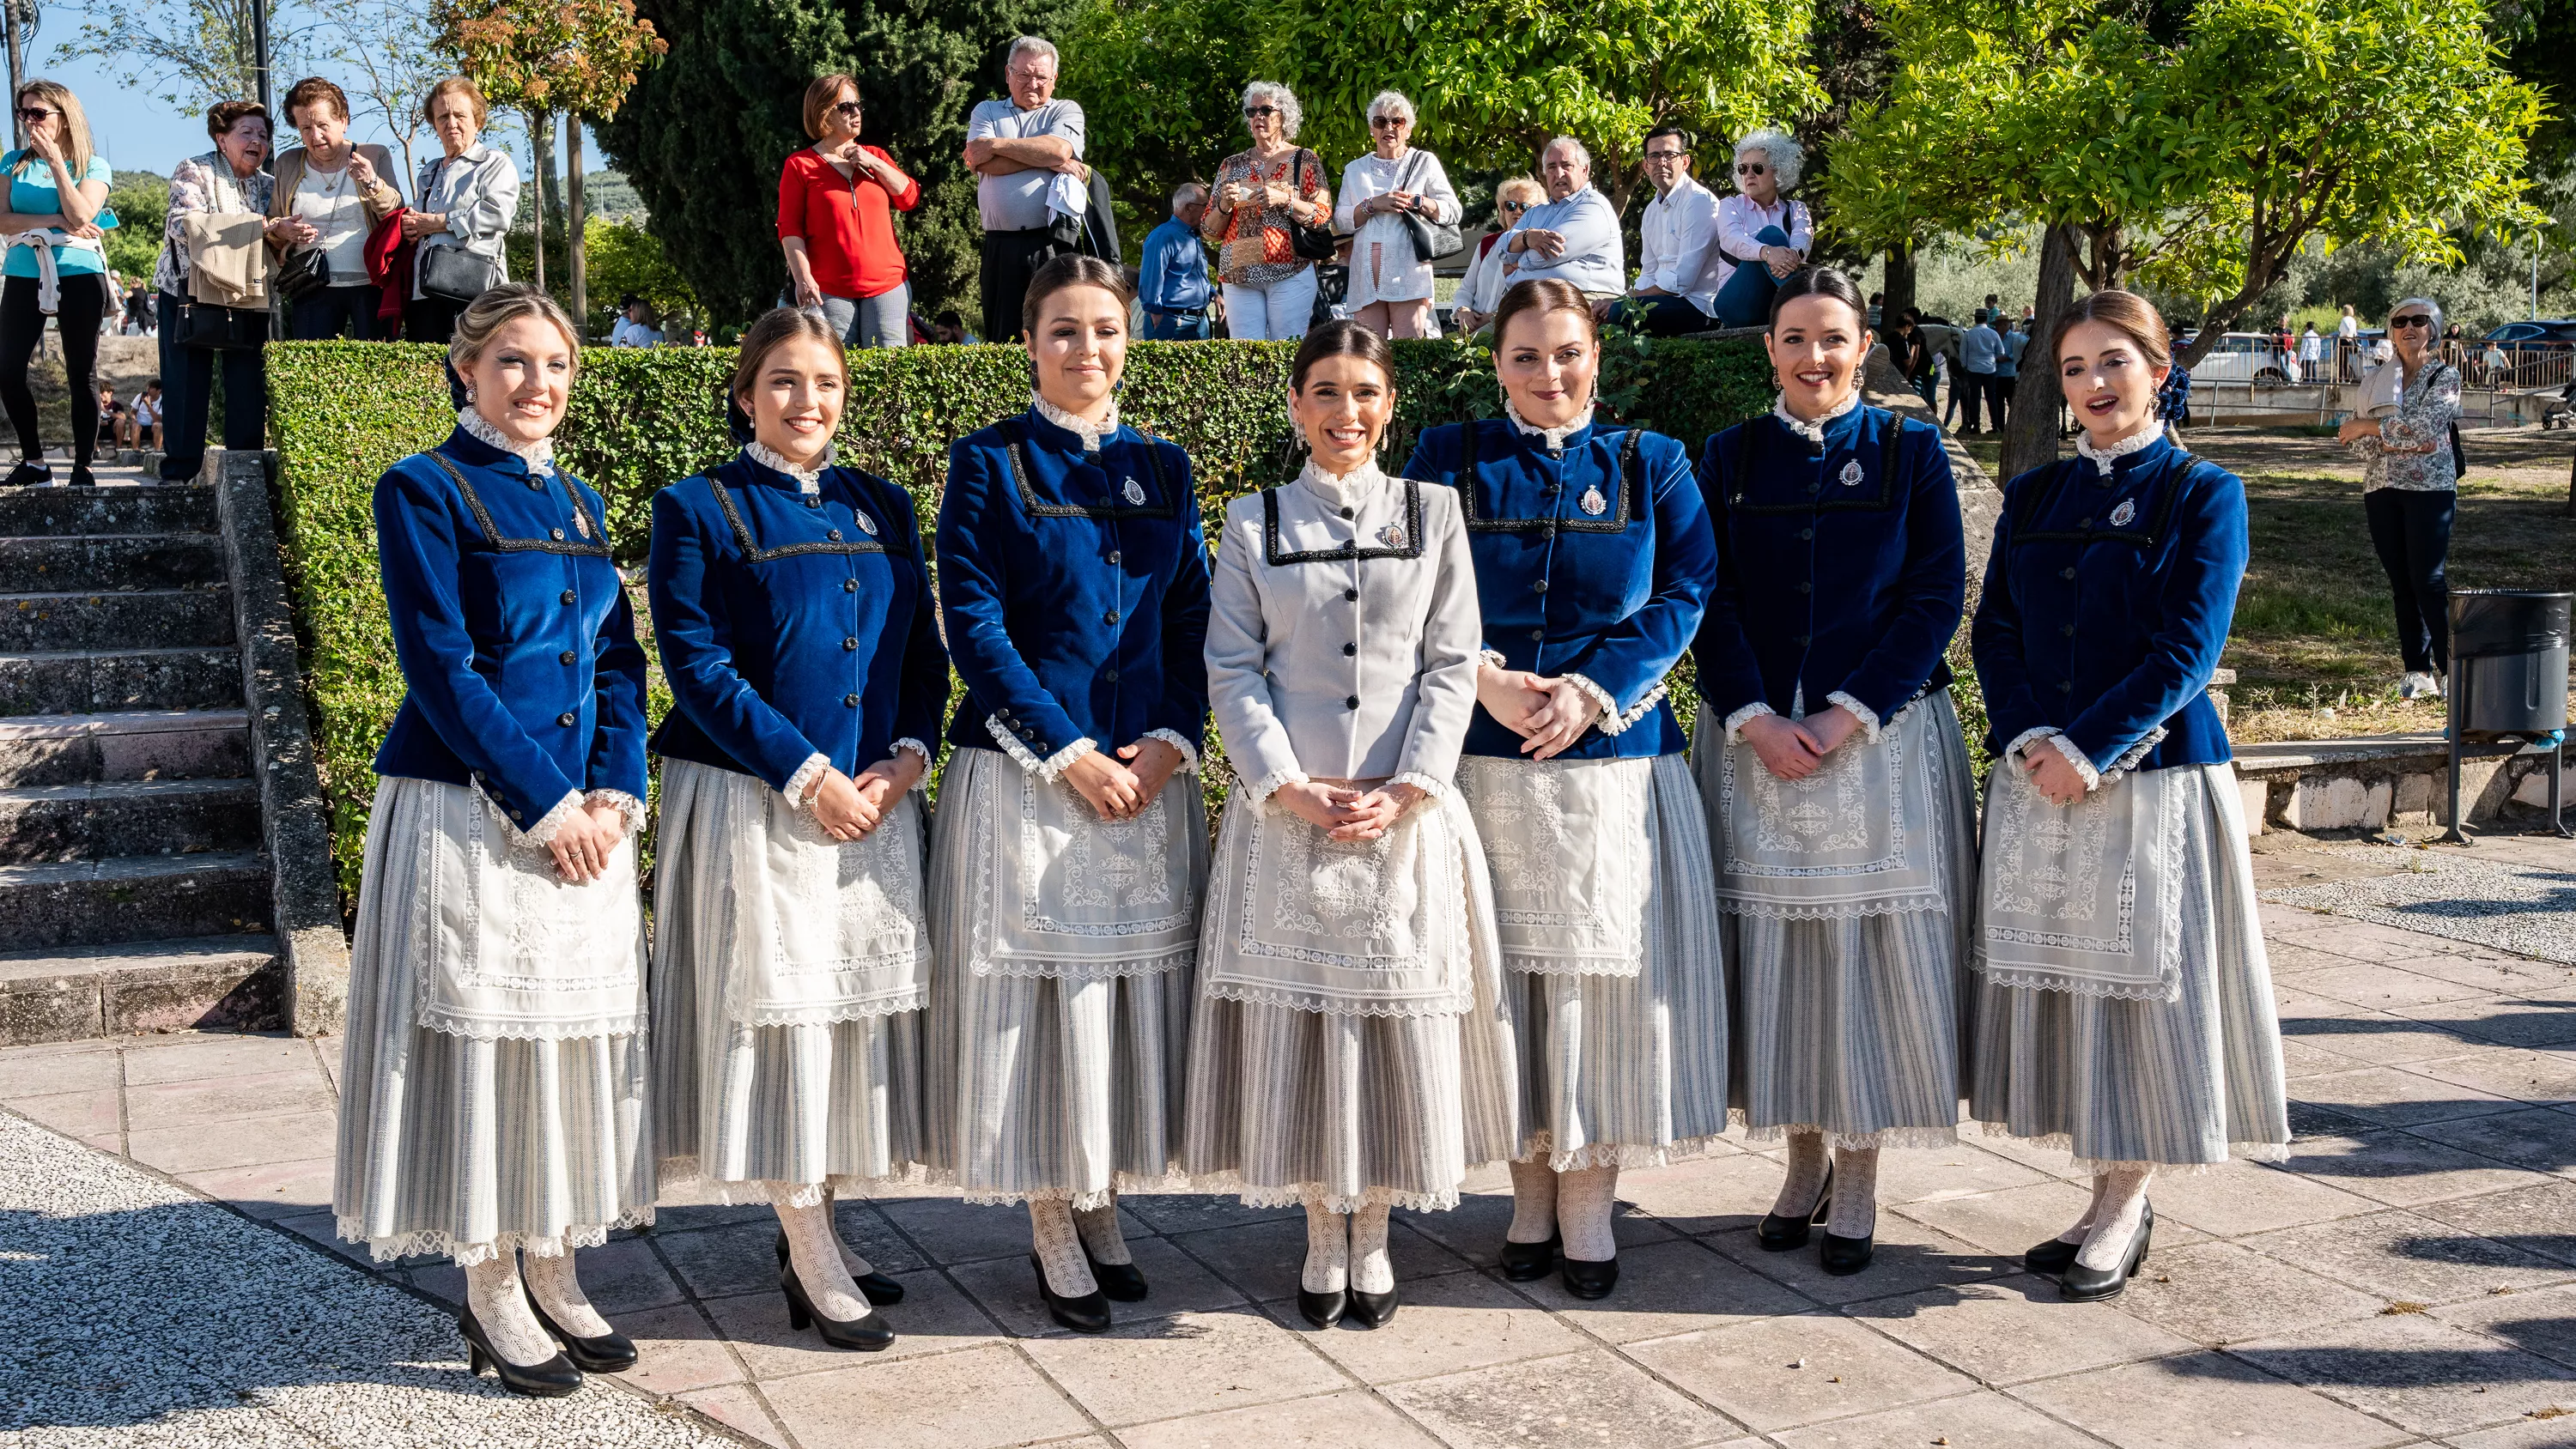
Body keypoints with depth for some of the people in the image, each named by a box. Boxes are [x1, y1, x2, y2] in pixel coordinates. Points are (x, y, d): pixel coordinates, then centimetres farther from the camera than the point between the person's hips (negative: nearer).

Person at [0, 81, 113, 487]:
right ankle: (33, 461, 9)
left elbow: (81, 216, -13)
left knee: (81, 373, 0)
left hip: (79, 275, -3)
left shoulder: (93, 166, 3)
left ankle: (83, 466, 4)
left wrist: (55, 161, -11)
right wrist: (55, 221, -12)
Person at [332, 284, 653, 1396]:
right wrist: (545, 804, -15)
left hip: (583, 818, 6)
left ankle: (552, 1270, 20)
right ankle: (490, 1291, 10)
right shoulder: (424, 490, -4)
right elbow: (441, 669, -12)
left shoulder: (579, 505, 15)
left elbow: (620, 661, 13)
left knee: (577, 1031, 8)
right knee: (480, 1031, -1)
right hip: (467, 817, -6)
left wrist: (612, 794, -3)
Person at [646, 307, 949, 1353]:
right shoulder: (698, 510, -3)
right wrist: (807, 776, -16)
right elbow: (698, 666, -10)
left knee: (860, 1003, 9)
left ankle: (813, 1234, 23)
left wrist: (909, 754, -6)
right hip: (756, 805, -5)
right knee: (779, 1008, -2)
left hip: (875, 800, 5)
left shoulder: (881, 508, 12)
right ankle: (813, 1266, 7)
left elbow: (923, 649, 12)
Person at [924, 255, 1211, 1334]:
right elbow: (971, 625, -8)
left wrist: (1170, 741, -6)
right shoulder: (989, 463, -1)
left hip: (1149, 772, 4)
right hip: (1025, 771, -4)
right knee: (1037, 976, 0)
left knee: (1137, 973, 7)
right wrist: (1067, 751, -14)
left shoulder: (1161, 468, 12)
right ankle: (1053, 1233, 13)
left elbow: (1194, 622, 10)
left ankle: (1100, 1209, 22)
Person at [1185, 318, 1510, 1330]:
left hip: (1406, 815, 0)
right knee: (1295, 1012, 3)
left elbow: (1453, 665, 2)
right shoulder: (1253, 523, 6)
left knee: (1403, 1013, 3)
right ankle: (1323, 1236, 19)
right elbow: (1232, 671, 1)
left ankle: (1374, 1234, 19)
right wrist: (1287, 788, -12)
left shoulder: (1433, 514, 7)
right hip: (1287, 812, 0)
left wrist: (1404, 790, -10)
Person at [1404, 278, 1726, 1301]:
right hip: (1484, 756, 0)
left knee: (1602, 963, 1)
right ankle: (1530, 1192, 18)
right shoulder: (1448, 460, 7)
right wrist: (1485, 681, -14)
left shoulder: (1650, 466, 9)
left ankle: (1590, 1202, 12)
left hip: (1615, 752, 0)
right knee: (1505, 963, 4)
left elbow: (1684, 593, 0)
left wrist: (1595, 689, -12)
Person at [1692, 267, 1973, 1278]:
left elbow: (1937, 597, -3)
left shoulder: (1911, 453, 4)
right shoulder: (1731, 458, 9)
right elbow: (1711, 600, 3)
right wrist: (1755, 719, -11)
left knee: (1872, 938, -1)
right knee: (1776, 938, 4)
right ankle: (1805, 1158, 18)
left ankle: (1858, 1177, 10)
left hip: (1883, 733, -2)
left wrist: (1847, 716, -12)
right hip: (1758, 735, 2)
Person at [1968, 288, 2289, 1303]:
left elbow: (2187, 650, -10)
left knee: (2141, 975, -1)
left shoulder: (2201, 494, -2)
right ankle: (2111, 1201, 18)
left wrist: (2087, 750, -17)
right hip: (2038, 778, 5)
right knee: (2056, 973, 6)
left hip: (2152, 775, -5)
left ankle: (2123, 1207, 10)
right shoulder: (2034, 494, 13)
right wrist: (2026, 739, -9)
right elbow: (1994, 628, 8)